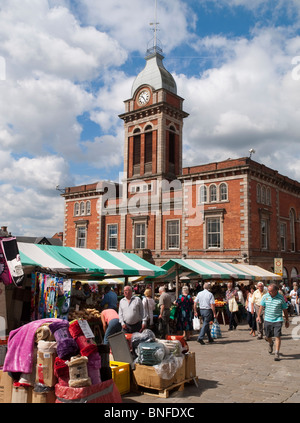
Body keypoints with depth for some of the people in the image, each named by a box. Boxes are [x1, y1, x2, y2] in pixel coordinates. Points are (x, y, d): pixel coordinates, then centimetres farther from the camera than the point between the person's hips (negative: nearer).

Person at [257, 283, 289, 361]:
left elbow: (285, 310, 2)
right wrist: (258, 316, 5)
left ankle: (277, 353, 1)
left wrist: (287, 320, 8)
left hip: (278, 320, -3)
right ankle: (271, 344, 46)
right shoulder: (265, 296, -2)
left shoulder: (281, 298, -8)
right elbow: (261, 306, 10)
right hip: (267, 320, 3)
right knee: (268, 336, 12)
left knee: (277, 336, -9)